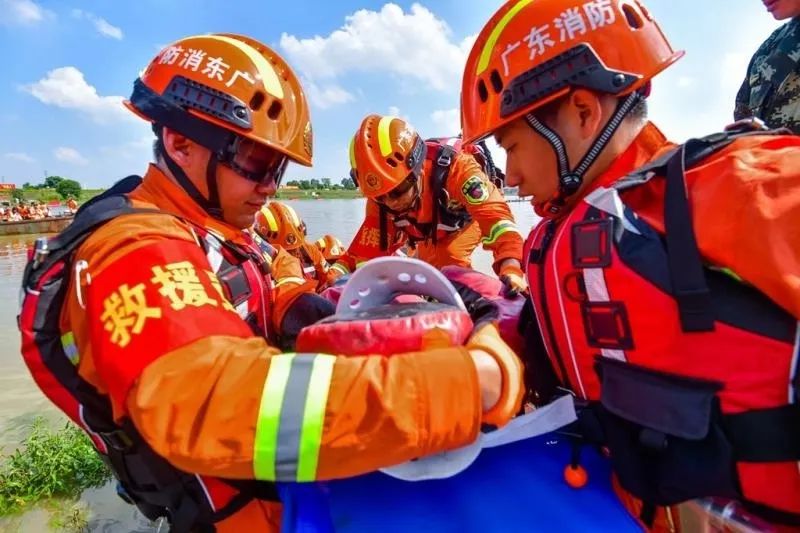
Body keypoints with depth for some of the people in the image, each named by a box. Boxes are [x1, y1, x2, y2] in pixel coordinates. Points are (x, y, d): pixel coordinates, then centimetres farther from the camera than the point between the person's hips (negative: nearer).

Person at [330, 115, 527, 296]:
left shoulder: (455, 167, -45)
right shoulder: (379, 200, -28)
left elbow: (494, 215, -54)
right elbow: (366, 250, -23)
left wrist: (511, 269, -69)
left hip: (469, 217, -5)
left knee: (448, 258, -26)